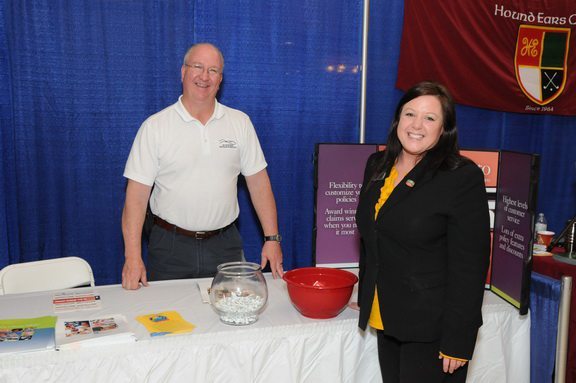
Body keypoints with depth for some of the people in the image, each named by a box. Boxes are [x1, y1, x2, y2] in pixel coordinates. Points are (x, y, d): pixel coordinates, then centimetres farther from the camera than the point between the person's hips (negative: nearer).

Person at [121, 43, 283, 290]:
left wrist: (272, 238, -1)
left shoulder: (240, 122, 2)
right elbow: (137, 192, -7)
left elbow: (258, 181, 4)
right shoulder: (155, 126, -5)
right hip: (170, 246, -1)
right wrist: (133, 257, -14)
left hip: (225, 244, 2)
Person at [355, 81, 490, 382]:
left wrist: (457, 342, -15)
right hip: (386, 322, 6)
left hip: (431, 329, -5)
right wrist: (366, 299, 20)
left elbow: (470, 267, -15)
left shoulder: (463, 178, -14)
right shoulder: (377, 165, 6)